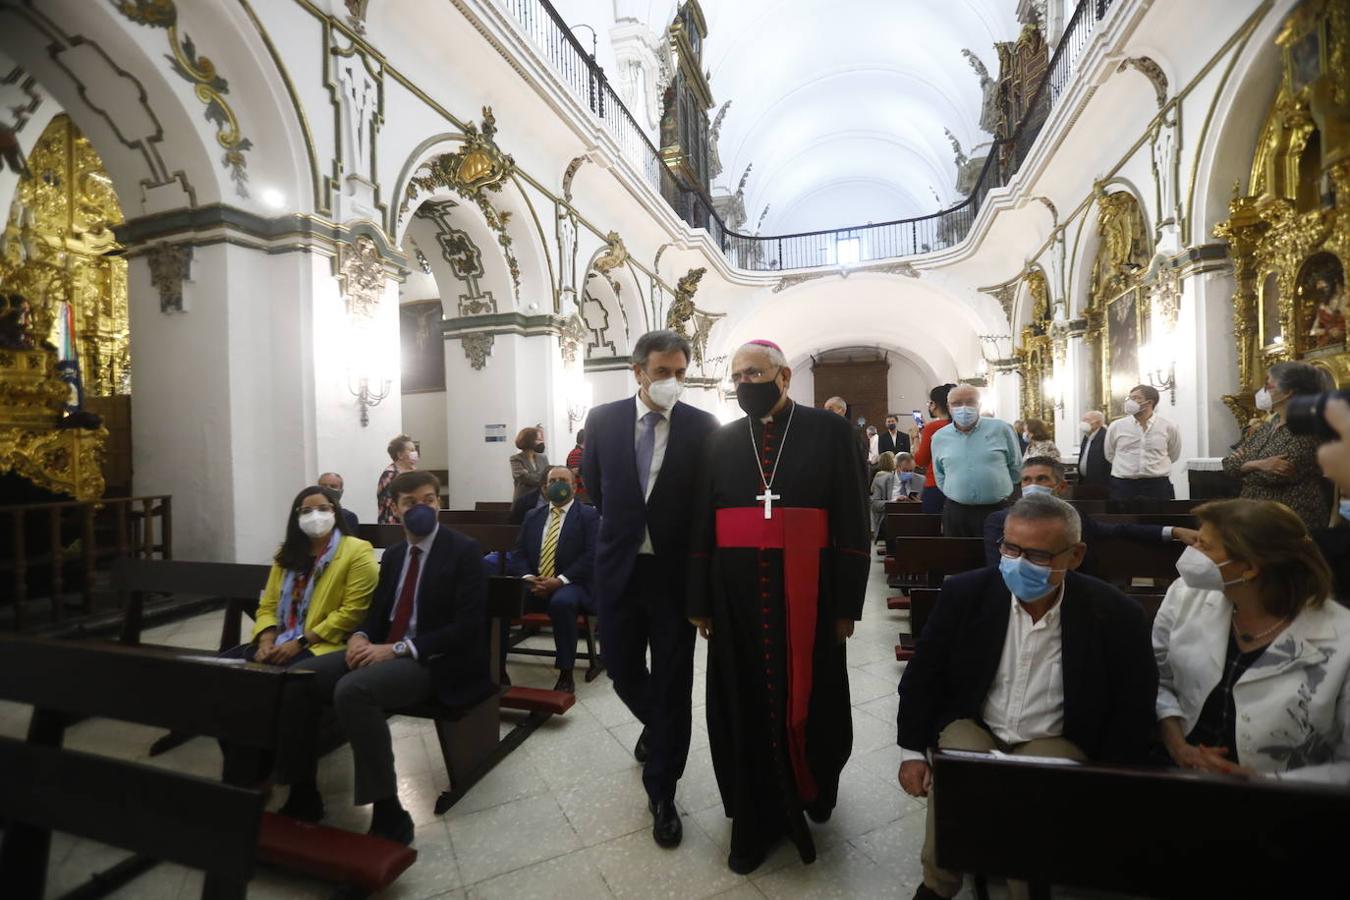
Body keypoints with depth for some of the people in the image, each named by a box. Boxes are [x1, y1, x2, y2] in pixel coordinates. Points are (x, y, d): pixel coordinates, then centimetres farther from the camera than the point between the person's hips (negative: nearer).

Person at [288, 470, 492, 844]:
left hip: (435, 662, -7)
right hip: (384, 651, 7)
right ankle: (303, 790, 9)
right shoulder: (392, 554, 14)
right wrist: (360, 637, -7)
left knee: (352, 690, -30)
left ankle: (389, 813, -18)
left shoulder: (464, 550, -9)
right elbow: (376, 611, 18)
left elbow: (467, 626, -16)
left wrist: (398, 649, -22)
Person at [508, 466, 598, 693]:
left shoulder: (589, 515, 2)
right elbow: (518, 553, 12)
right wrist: (528, 577, -9)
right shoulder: (533, 515, 18)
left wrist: (560, 581, -18)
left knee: (561, 602, -37)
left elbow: (591, 556, -9)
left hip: (571, 585, -4)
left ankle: (566, 674, -22)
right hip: (533, 583, 5)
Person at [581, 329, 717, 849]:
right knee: (622, 669, 18)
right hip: (619, 566, 2)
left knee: (672, 683, 9)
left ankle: (662, 794, 29)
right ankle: (656, 725, 51)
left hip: (675, 570, -2)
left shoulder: (702, 427, -8)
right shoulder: (603, 420, -2)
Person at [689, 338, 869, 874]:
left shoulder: (828, 431, -2)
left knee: (807, 703, 13)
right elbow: (701, 525, 5)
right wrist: (700, 600, 2)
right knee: (744, 706, 11)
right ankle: (754, 821, 33)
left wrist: (847, 603, -7)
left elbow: (852, 522, -4)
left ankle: (805, 801, 43)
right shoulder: (720, 442, 5)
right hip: (736, 595, 2)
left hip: (807, 593, -2)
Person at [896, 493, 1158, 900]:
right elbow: (922, 676, -1)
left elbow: (1133, 712, -1)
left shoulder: (1115, 615, -14)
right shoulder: (966, 592, -12)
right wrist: (912, 751, -3)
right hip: (972, 728, 1)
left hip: (1057, 741, 0)